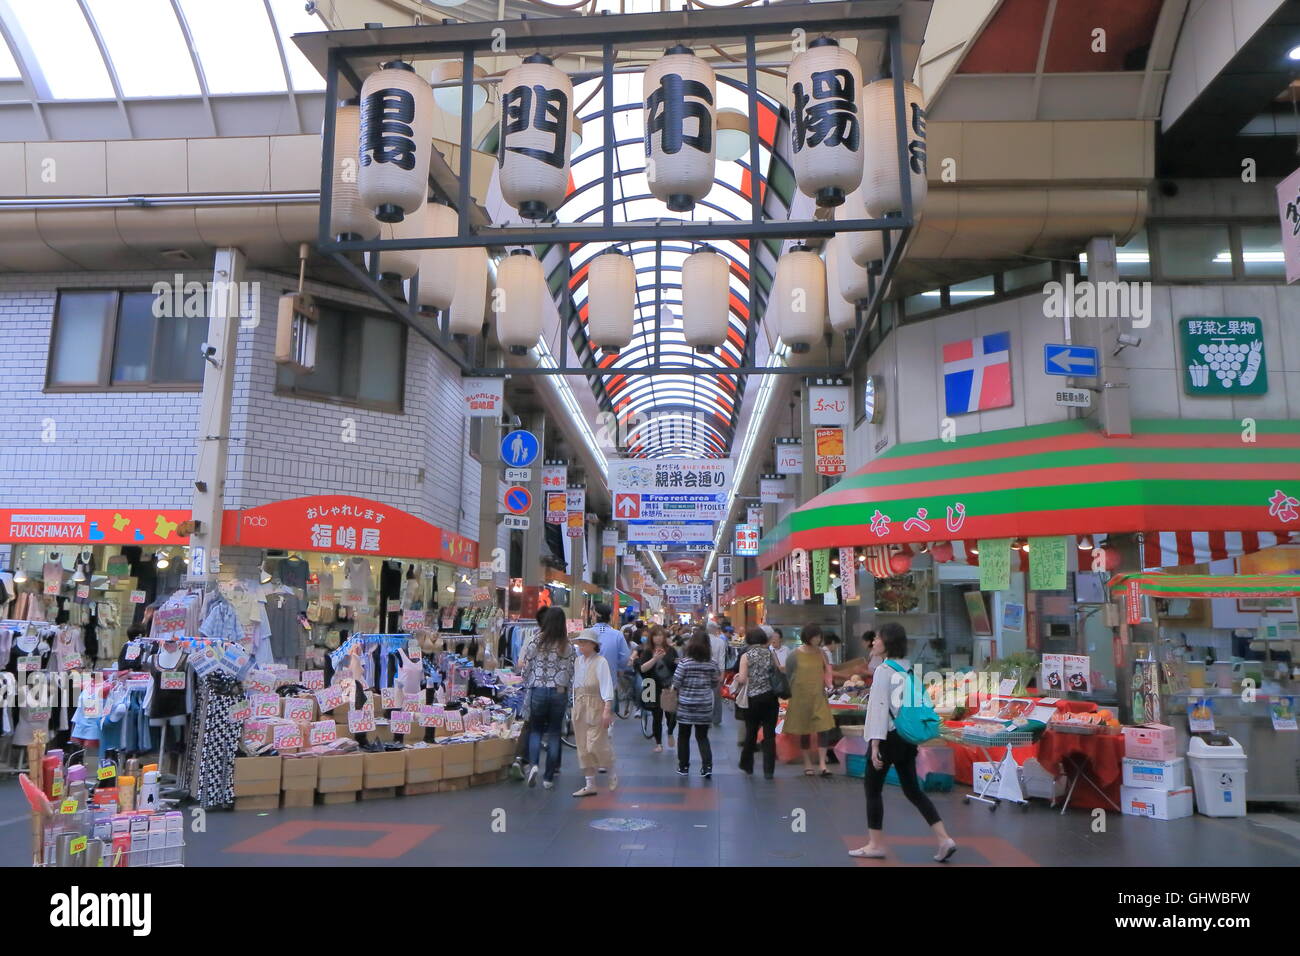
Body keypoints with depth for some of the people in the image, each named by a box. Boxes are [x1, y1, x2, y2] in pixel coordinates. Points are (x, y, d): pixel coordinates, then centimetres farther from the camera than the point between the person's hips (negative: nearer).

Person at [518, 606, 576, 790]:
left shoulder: (536, 641, -7)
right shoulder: (567, 646, -3)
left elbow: (523, 665, -2)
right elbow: (570, 673, -1)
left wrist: (528, 683, 15)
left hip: (538, 690, -1)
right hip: (559, 692, 1)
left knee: (535, 729, 15)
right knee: (554, 733, 10)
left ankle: (533, 764, -10)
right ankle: (549, 777, 13)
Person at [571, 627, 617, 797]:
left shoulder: (600, 662, -11)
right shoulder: (578, 661, 11)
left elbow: (607, 686, -16)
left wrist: (607, 710, -22)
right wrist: (575, 707, 14)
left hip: (596, 707, -7)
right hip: (579, 706, 7)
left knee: (595, 745, -9)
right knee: (583, 748, 8)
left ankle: (612, 775, 17)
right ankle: (590, 785, 17)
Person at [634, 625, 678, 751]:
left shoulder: (670, 650, 3)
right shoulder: (646, 651, -1)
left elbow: (678, 667, 11)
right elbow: (642, 668, -13)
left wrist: (679, 663, -12)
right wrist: (655, 658, -25)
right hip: (655, 690, -1)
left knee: (672, 715, -2)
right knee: (657, 717, 5)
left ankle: (670, 733, 30)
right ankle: (658, 743, 23)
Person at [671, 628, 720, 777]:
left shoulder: (684, 662, -12)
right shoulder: (712, 664, -3)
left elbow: (676, 683, -8)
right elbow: (714, 685, 6)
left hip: (685, 706, -2)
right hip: (704, 707, 2)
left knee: (683, 736, 12)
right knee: (702, 736, 11)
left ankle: (683, 766, 18)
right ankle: (707, 766, -1)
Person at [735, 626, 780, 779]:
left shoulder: (746, 656, -6)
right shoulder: (770, 653, 2)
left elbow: (742, 679, -12)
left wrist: (737, 677, 9)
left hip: (753, 698, -1)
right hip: (770, 696, 1)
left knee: (751, 732, 14)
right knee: (769, 734, 4)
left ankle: (747, 765, 29)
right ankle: (768, 770, 3)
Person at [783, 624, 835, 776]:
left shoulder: (821, 653, 4)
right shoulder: (794, 655, -8)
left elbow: (826, 672, 16)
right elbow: (788, 677, -2)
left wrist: (828, 685, 1)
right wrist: (790, 694, -4)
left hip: (819, 697, 3)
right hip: (801, 698, -2)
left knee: (822, 729, -7)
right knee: (804, 731, 9)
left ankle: (822, 764, -1)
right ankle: (807, 764, 22)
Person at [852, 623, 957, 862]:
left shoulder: (884, 670, -15)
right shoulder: (908, 669, 8)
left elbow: (880, 707, -18)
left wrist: (875, 744, -18)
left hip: (889, 737, -8)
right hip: (907, 737, 8)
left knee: (873, 789, 6)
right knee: (913, 790, 13)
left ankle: (876, 845, 13)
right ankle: (944, 839, 6)